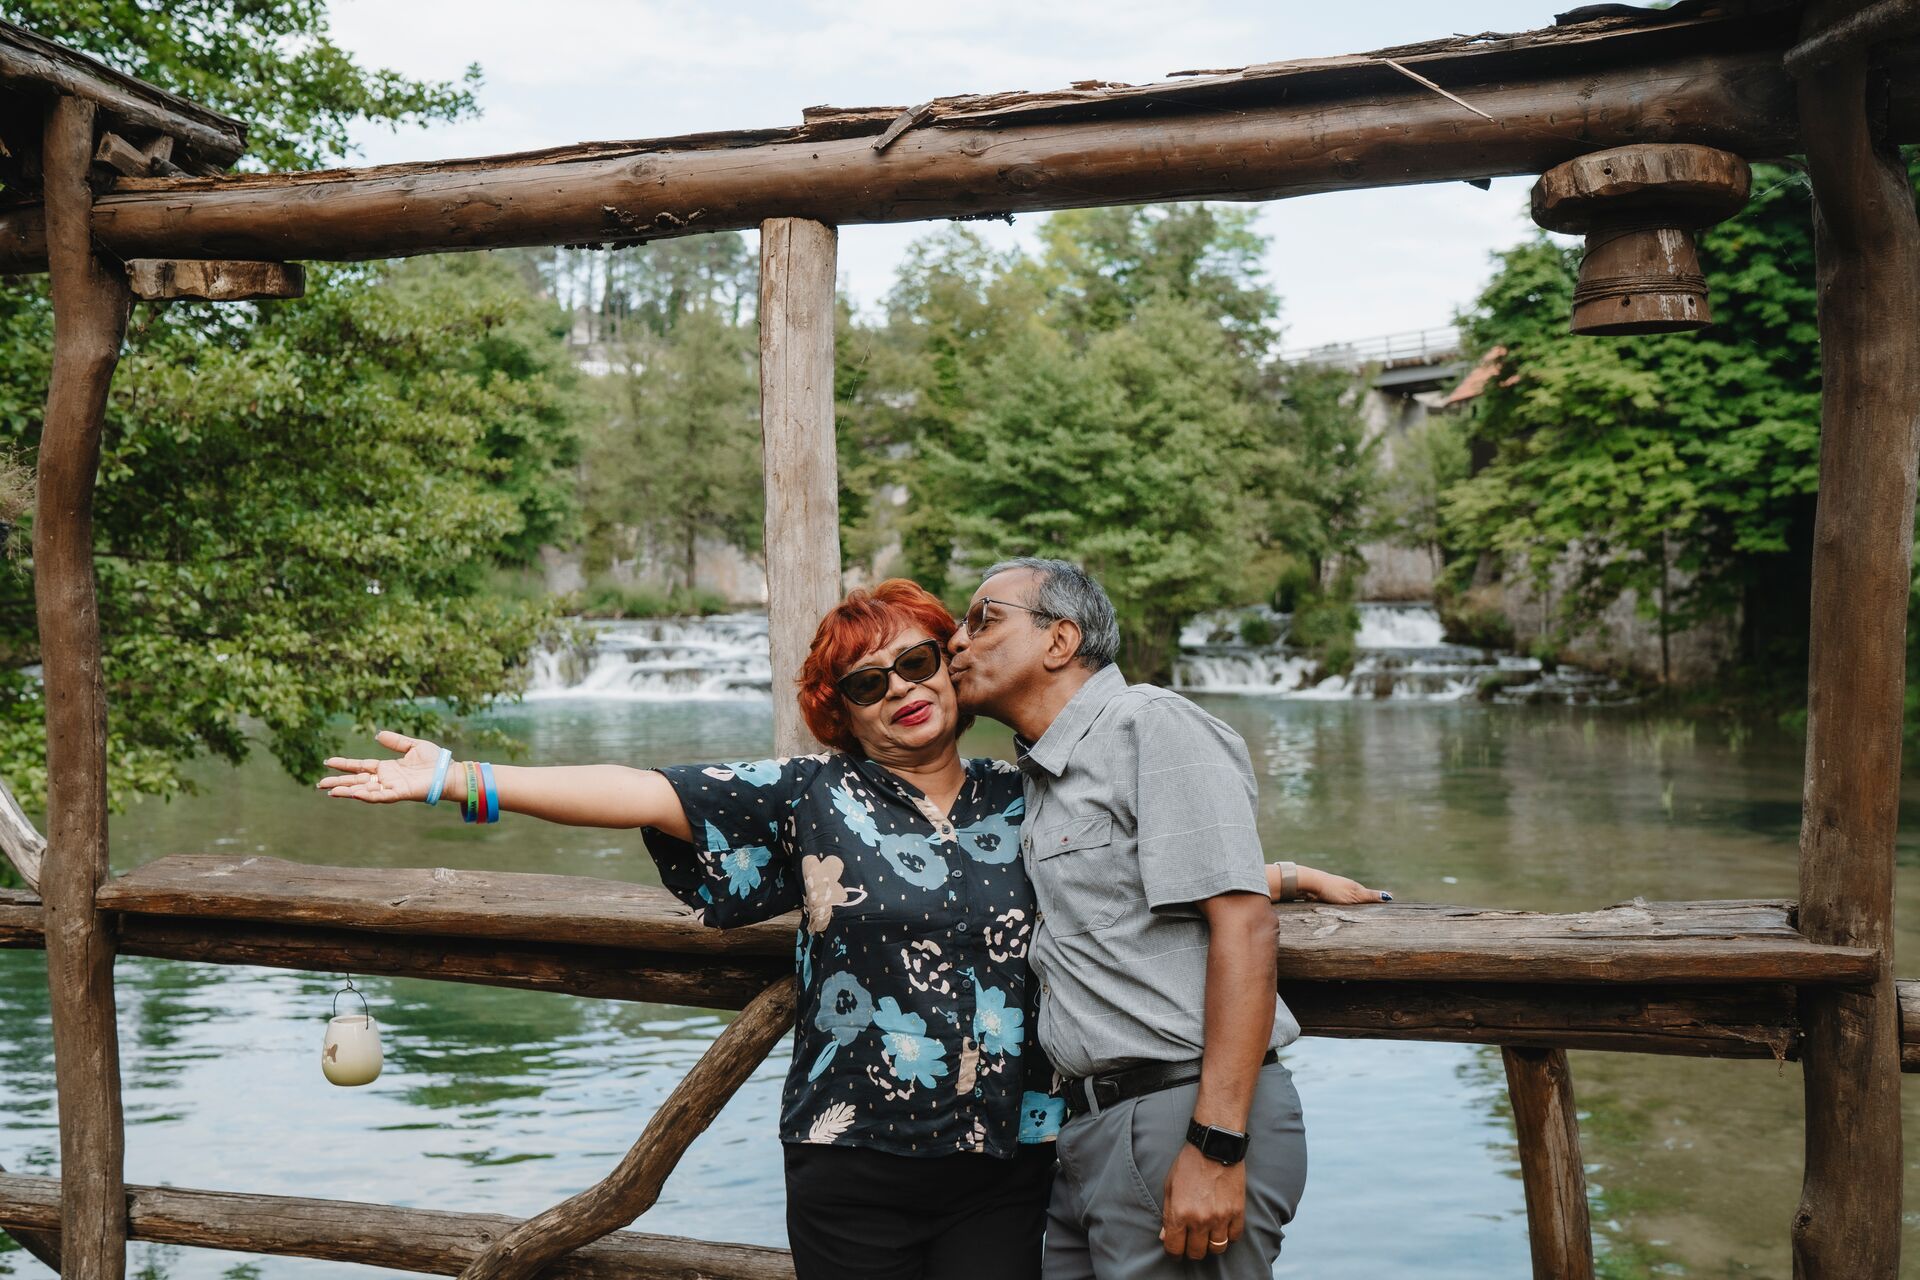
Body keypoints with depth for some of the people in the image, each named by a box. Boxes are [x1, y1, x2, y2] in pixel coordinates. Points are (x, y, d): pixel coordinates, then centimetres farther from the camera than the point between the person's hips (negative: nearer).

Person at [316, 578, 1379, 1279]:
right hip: (853, 1165, -1)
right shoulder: (813, 796, 1)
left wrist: (1274, 873, 16)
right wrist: (458, 779, -11)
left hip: (1010, 1164, 2)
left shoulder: (1024, 804, 8)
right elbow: (651, 794, -6)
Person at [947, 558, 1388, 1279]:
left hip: (1183, 1119, -8)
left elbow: (1241, 921, -17)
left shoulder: (1151, 725, -8)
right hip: (1090, 1130, 8)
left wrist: (1217, 1146, -22)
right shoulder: (1036, 773, 18)